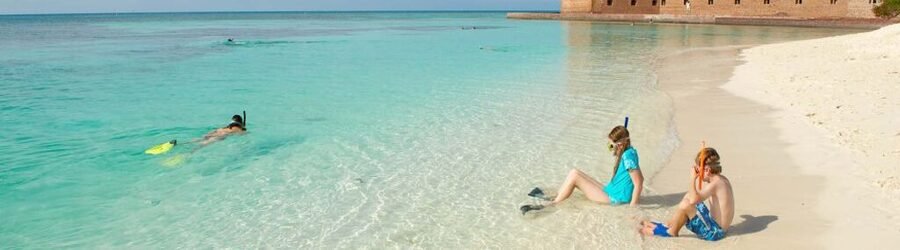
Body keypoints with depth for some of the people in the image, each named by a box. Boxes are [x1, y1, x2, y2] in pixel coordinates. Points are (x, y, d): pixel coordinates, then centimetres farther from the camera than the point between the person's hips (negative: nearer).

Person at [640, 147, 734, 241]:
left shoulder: (715, 183, -22)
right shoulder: (721, 179, 7)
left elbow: (694, 200, -34)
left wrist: (693, 179, -21)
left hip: (714, 232, -10)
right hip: (717, 229, 10)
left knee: (685, 204, -21)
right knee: (688, 196, 14)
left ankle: (671, 232, 1)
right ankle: (668, 225, 14)